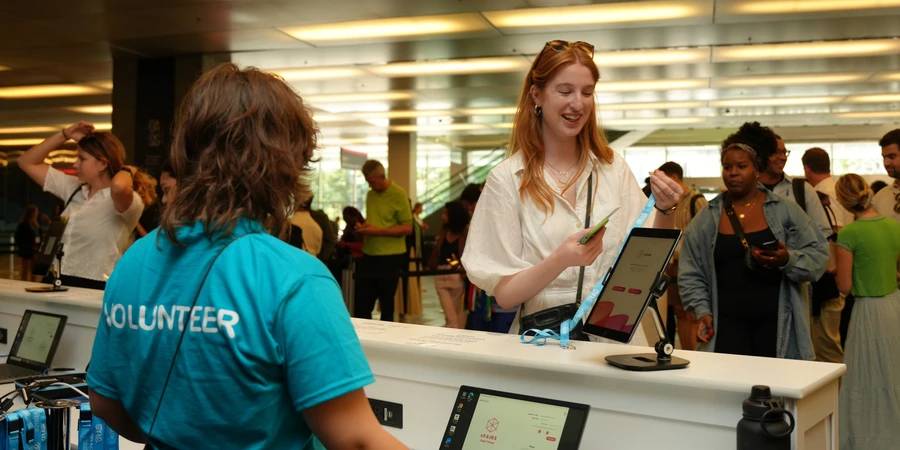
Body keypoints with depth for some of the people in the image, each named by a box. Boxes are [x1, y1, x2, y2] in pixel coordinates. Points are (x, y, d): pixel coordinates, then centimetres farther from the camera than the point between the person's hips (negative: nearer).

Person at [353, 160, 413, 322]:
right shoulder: (370, 194, 11)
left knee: (386, 306, 4)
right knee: (360, 305, 8)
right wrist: (363, 228, 0)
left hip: (390, 257, -6)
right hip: (368, 255, 6)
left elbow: (408, 228, -12)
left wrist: (378, 231, -18)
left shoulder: (398, 194, -9)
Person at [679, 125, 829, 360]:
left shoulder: (786, 211, 4)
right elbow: (691, 274, 9)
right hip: (728, 325, 1)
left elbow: (818, 255, 4)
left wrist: (788, 260, -15)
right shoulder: (706, 219, 7)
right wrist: (702, 310, -2)